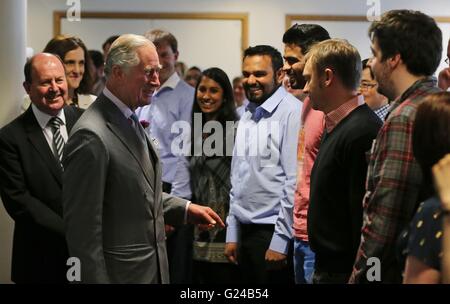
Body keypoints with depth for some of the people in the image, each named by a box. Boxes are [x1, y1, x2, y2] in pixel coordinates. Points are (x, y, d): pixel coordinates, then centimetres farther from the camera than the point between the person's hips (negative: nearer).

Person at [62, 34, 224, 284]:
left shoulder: (130, 120, 9)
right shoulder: (92, 137, -21)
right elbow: (83, 228, -20)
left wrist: (186, 209, 10)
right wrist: (96, 279, -19)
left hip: (152, 269, 9)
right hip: (120, 274, -9)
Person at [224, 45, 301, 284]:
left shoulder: (291, 113, -12)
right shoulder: (247, 116, 12)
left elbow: (295, 182, -16)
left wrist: (280, 241, -16)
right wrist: (232, 233, 15)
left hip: (274, 231, -7)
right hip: (245, 230, 7)